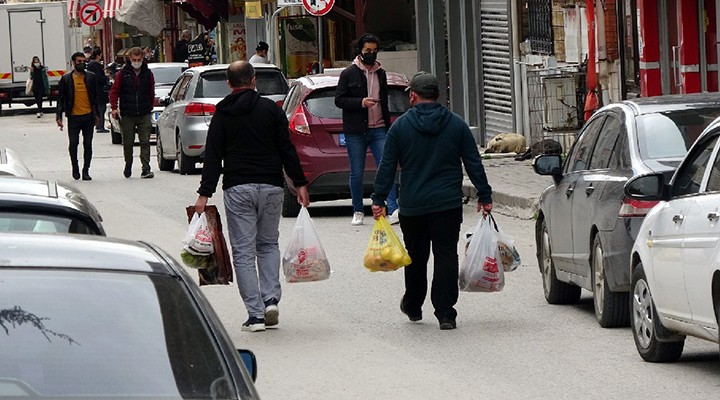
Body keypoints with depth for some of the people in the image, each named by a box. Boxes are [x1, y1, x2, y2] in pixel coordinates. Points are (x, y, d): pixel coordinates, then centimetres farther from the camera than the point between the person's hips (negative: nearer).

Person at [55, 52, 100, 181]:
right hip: (73, 117, -1)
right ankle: (75, 169, 18)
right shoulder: (66, 79, 3)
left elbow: (95, 97, 12)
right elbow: (61, 99, 3)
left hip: (88, 116, 1)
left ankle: (86, 171, 11)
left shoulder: (91, 77, 7)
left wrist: (96, 115, 10)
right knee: (73, 144, -2)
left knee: (88, 145, 3)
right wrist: (59, 116, -6)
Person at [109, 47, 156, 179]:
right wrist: (114, 107, -8)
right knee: (128, 143, 8)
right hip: (127, 115, 0)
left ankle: (146, 169, -10)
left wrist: (149, 107, 11)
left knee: (145, 142, -7)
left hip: (144, 114, 0)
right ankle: (128, 166, 28)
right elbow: (114, 91, 2)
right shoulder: (123, 73, 0)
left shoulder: (148, 74, 4)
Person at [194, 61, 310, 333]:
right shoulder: (271, 109, 3)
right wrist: (300, 184, 6)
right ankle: (271, 300, 1)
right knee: (269, 244, 19)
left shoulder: (222, 115, 1)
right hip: (271, 187, 2)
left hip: (237, 190, -2)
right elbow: (287, 149, 1)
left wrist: (204, 194, -1)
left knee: (243, 252, 2)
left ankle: (255, 314, -3)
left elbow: (213, 157, -2)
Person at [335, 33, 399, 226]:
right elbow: (339, 100, -3)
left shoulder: (380, 74, 14)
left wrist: (387, 127, 17)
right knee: (357, 174, 3)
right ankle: (357, 212, 15)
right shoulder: (349, 73, 0)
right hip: (355, 132, -3)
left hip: (378, 130, 3)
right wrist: (361, 102, -17)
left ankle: (393, 210, -16)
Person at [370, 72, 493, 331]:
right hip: (448, 205, 0)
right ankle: (445, 314, -7)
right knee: (446, 256, -1)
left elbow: (387, 167, -2)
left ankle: (413, 306, 31)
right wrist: (484, 196, 9)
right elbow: (474, 164, 3)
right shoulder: (456, 125, 2)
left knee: (416, 257, 16)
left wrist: (378, 200, 2)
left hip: (412, 206, 0)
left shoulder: (400, 127, -2)